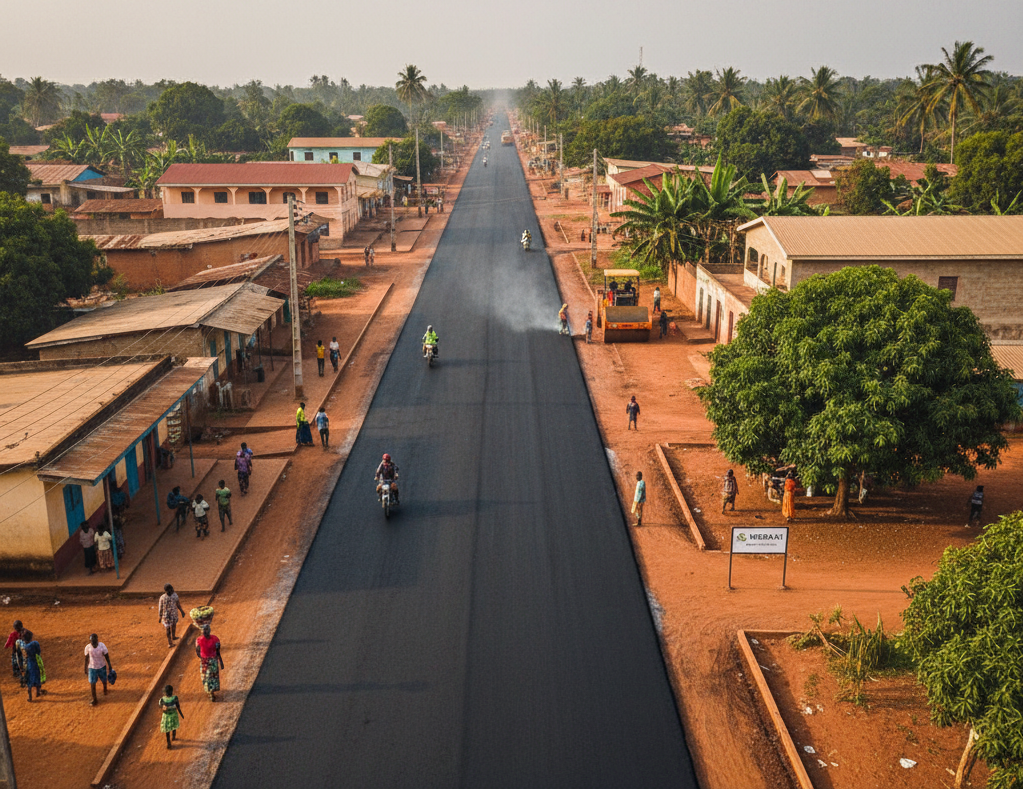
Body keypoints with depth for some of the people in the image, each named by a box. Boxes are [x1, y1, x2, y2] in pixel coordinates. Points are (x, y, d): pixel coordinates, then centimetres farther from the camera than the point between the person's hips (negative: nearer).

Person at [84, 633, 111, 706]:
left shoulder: (102, 646, -21)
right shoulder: (87, 647, -17)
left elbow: (107, 657, -10)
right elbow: (86, 659, -4)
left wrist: (110, 667, -5)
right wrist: (86, 670, 3)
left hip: (102, 667, 0)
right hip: (92, 667, 0)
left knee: (104, 680, 17)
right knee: (92, 683, -2)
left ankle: (104, 688, 52)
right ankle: (94, 699, 15)